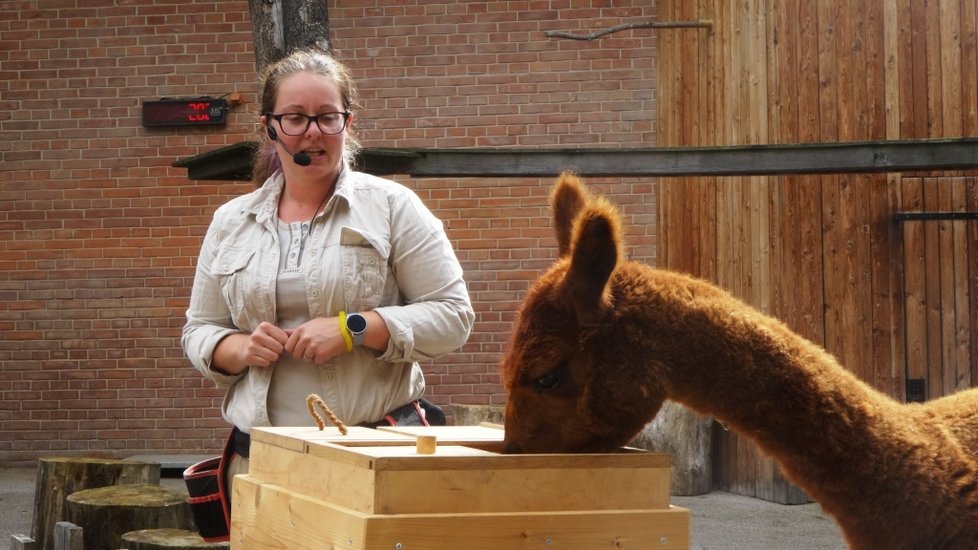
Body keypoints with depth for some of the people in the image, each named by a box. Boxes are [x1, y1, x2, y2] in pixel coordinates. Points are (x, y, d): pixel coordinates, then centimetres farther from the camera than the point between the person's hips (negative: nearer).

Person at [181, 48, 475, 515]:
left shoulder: (391, 206, 3)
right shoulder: (230, 222, 14)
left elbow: (452, 316, -2)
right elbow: (198, 331, 18)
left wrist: (353, 329, -14)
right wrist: (239, 349, -5)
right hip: (260, 454, 3)